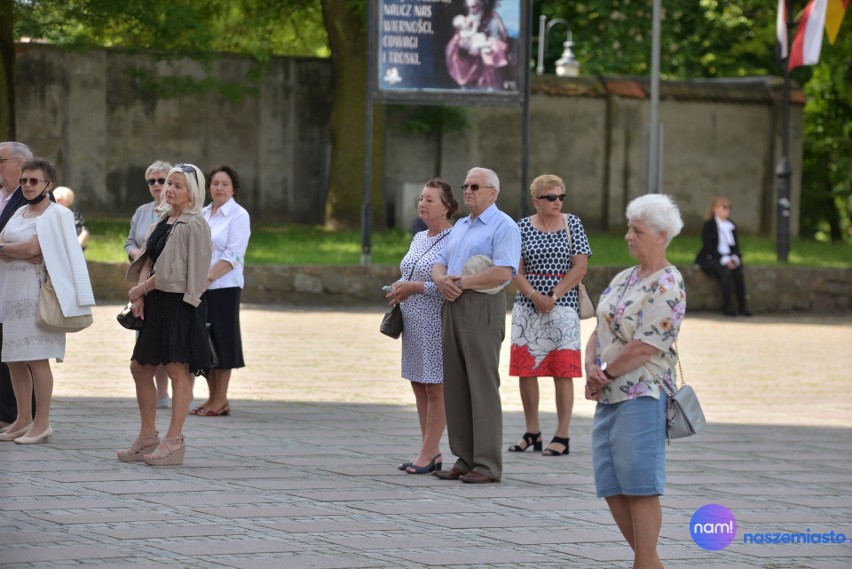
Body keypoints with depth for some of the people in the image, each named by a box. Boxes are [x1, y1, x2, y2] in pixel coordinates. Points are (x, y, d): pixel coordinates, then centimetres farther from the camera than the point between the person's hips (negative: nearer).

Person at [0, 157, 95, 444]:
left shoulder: (56, 214, -4)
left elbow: (33, 248, -15)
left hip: (38, 290, -7)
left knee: (36, 358, -10)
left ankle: (42, 424, -6)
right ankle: (24, 420, 14)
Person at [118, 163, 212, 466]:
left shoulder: (193, 225, -12)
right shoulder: (162, 221, 15)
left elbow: (173, 272, -15)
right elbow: (148, 261, 12)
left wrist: (139, 290, -8)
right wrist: (140, 296, -2)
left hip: (179, 304, -9)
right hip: (157, 304, 9)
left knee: (177, 369, -5)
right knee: (140, 367, 11)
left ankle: (174, 441, -1)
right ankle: (148, 437, 20)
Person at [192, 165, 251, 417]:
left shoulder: (238, 215, -4)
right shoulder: (202, 214, 16)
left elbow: (233, 255, -12)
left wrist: (208, 277, -20)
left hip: (223, 287, -6)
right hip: (199, 288, 6)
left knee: (221, 340, -3)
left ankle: (220, 401, 2)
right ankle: (213, 398, 15)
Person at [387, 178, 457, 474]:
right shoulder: (418, 239, 15)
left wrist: (415, 287, -18)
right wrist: (399, 287, 5)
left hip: (437, 323, -9)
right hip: (414, 323, 9)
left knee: (436, 388, -5)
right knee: (419, 386, 9)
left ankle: (429, 453, -2)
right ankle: (432, 453, 14)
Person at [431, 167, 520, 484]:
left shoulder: (504, 227, -6)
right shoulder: (460, 226, 22)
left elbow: (503, 272, -18)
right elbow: (440, 263, 20)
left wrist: (462, 283, -13)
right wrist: (441, 279, -4)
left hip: (482, 307, -9)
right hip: (452, 307, 9)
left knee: (482, 386, -9)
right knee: (454, 386, 6)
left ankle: (487, 465, -8)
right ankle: (464, 460, 10)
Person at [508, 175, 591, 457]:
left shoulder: (573, 224, 3)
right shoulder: (523, 227, 5)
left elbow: (580, 267, -3)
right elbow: (515, 270, 1)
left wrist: (553, 296, -11)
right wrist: (534, 295, -15)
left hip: (562, 304, -2)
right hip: (527, 306, 2)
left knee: (562, 372, -4)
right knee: (525, 370, 3)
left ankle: (562, 437, -2)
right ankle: (532, 433, 14)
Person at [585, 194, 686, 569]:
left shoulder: (668, 287, -11)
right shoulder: (625, 278, 17)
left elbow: (644, 348, -17)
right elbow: (599, 330, 15)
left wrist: (605, 372, -8)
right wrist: (592, 367, -4)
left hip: (642, 394, -9)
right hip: (609, 396, 9)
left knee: (640, 484, -8)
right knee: (611, 485, 7)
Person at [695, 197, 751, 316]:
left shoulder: (731, 225, 16)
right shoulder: (709, 225, -2)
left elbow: (735, 245, 14)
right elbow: (708, 247, -10)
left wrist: (734, 257, -8)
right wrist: (724, 260, -20)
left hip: (728, 259, 5)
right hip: (710, 259, -5)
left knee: (738, 270, -27)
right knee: (726, 271, -34)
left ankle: (743, 305, -25)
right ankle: (727, 306, -31)